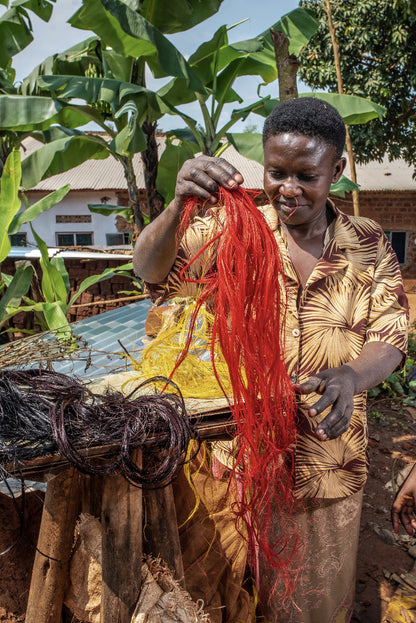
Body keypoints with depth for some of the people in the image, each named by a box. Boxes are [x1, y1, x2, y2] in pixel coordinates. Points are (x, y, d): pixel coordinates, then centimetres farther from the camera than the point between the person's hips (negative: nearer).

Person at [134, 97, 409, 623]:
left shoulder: (368, 244, -2)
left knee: (319, 581, 23)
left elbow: (391, 336, -6)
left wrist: (351, 376, -28)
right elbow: (150, 274, -19)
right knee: (240, 574, 18)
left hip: (330, 456, 2)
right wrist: (178, 205, -39)